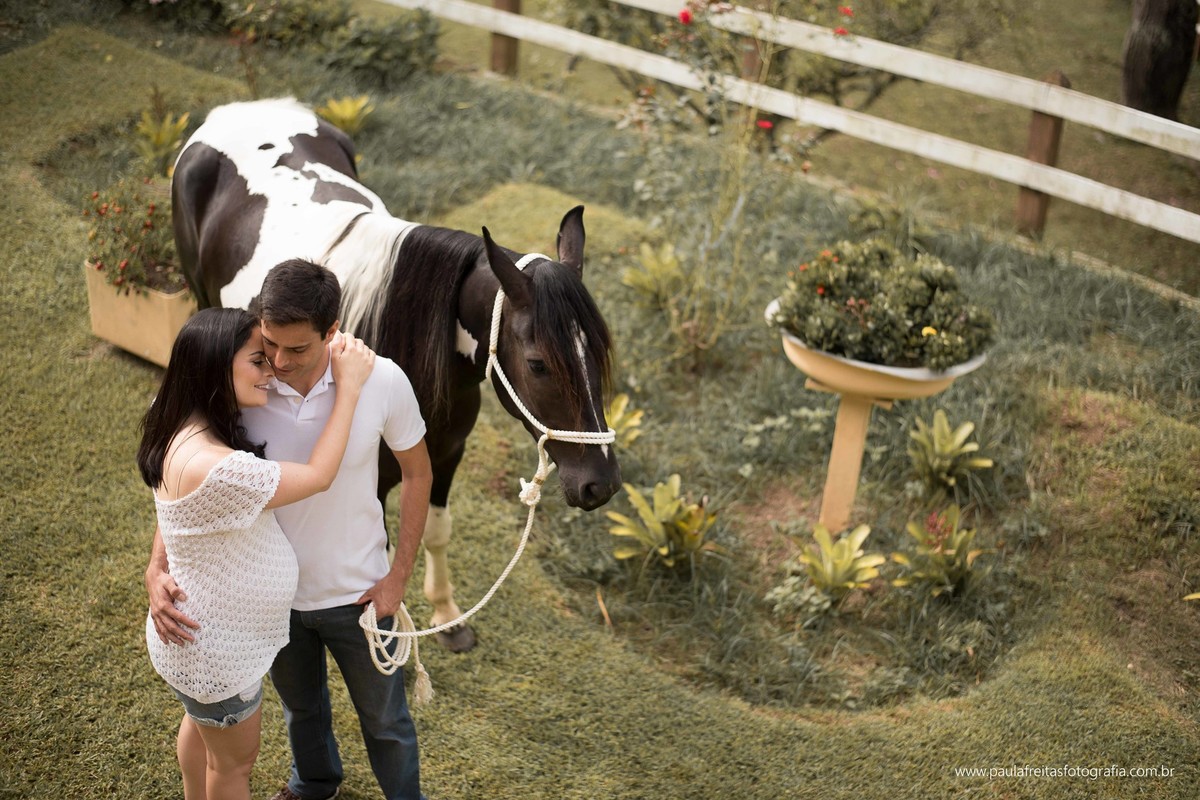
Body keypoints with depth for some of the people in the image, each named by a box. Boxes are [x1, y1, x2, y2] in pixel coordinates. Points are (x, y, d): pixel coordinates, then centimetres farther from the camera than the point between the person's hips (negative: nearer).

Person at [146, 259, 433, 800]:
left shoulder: (382, 381, -24)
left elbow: (418, 473, -8)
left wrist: (399, 576, -8)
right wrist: (157, 568, -25)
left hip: (355, 593, -2)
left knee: (384, 719, 19)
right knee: (300, 706, 30)